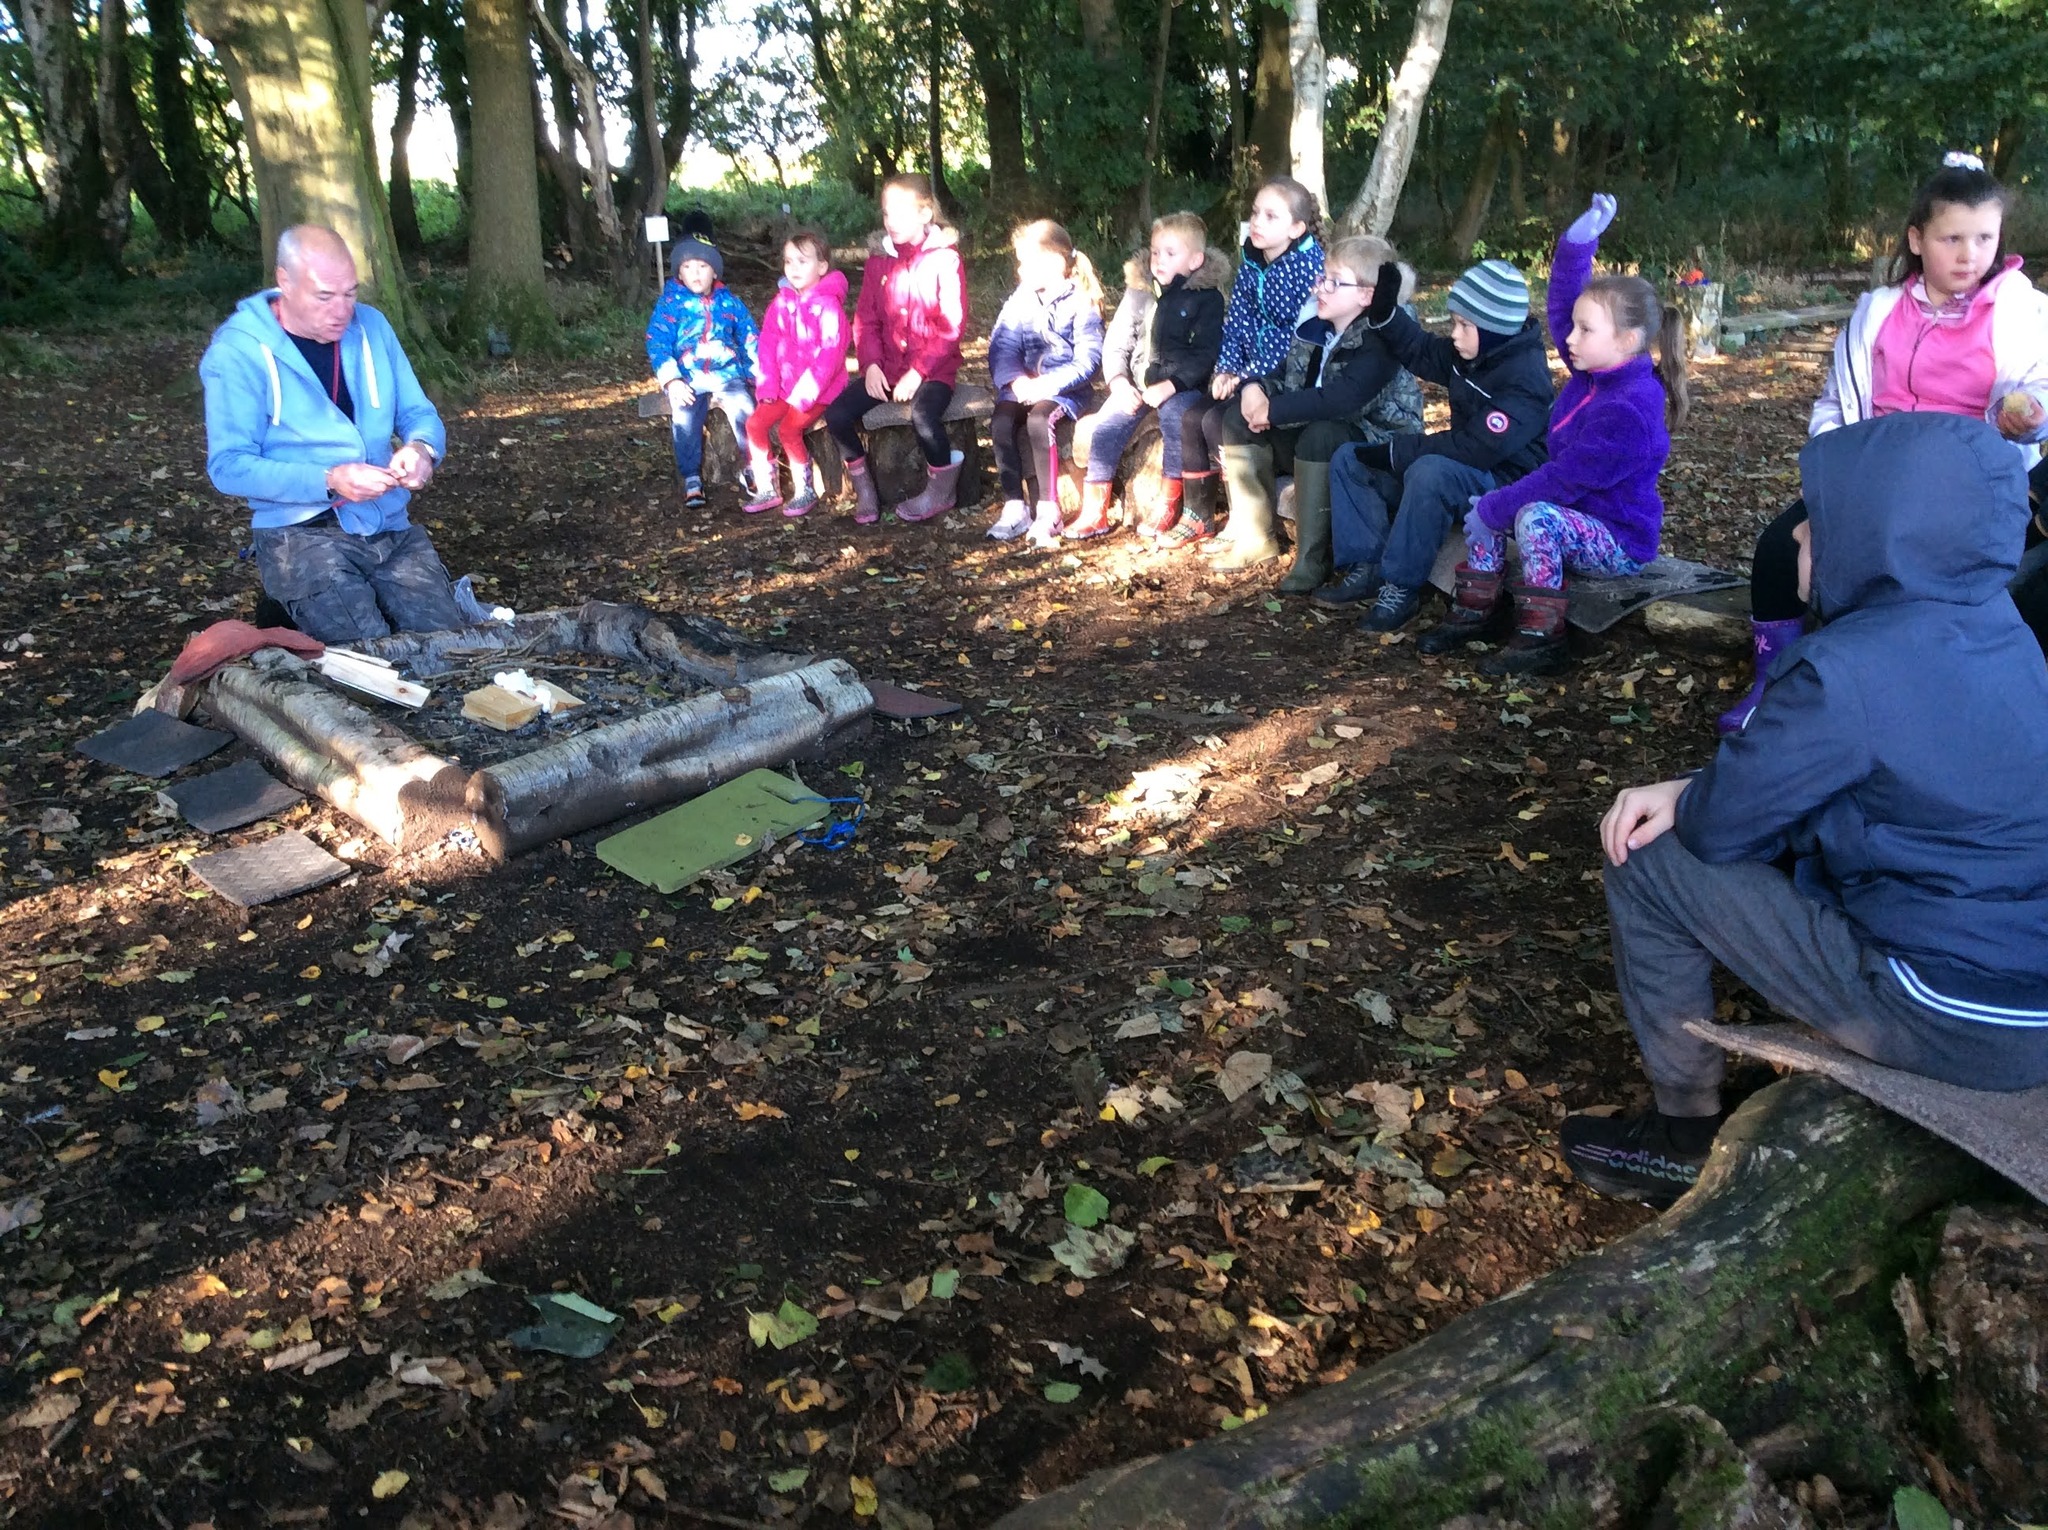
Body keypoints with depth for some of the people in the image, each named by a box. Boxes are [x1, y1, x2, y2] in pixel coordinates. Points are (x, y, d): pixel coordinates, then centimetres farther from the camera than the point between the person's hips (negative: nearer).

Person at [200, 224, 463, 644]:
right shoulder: (238, 350, -5)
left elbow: (419, 414, 15)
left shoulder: (371, 326, 10)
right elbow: (228, 465, -8)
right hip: (301, 531, -4)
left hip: (390, 526, 5)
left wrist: (421, 448, -10)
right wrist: (329, 481, -21)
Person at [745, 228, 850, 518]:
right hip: (785, 386, 6)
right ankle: (766, 490, 2)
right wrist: (768, 386, -5)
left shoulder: (828, 306, -13)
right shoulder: (780, 303, 8)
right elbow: (769, 345, 8)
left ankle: (804, 491, -5)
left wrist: (804, 394, -22)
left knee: (789, 428, -23)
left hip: (819, 389, -6)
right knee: (755, 423, -10)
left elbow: (830, 355, -18)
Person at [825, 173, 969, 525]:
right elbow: (866, 318, 9)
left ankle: (941, 489, -8)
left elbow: (951, 325, -11)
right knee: (837, 415, -16)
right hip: (887, 365, 5)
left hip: (934, 368, -5)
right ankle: (864, 489, 7)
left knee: (923, 417, -36)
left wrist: (918, 371, -18)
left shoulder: (945, 257, -7)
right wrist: (870, 364, -8)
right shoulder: (879, 257, 8)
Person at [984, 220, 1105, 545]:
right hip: (1024, 386, 5)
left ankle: (1048, 511, -29)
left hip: (1065, 388, -4)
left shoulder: (1080, 304, -3)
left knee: (1039, 419, -34)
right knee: (1000, 421, -25)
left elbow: (1087, 362, -12)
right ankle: (1014, 506, -21)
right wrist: (1016, 381, -18)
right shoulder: (1019, 302, 11)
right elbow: (1001, 350, 3)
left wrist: (1045, 385, -22)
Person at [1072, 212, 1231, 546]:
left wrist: (1169, 386, -23)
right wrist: (1118, 381, -11)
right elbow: (1115, 343, 8)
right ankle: (1094, 509, -9)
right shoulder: (1138, 291, 8)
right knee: (1106, 425, -17)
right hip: (1136, 383, 4)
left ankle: (1168, 505, -23)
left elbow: (1204, 355, -11)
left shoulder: (1206, 297, -4)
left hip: (1182, 385, -4)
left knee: (1175, 412, -33)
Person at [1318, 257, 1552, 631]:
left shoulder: (1526, 379, -24)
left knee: (1429, 471, -41)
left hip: (1505, 484, -10)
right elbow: (1421, 351, 17)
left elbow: (1478, 449, -31)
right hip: (1457, 468, 10)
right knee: (1349, 458, 3)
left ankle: (1401, 588, -29)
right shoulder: (1469, 355, 2)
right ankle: (1367, 567, -7)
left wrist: (1395, 452, -25)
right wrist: (1383, 310, -1)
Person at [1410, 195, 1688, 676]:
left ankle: (1540, 639, -25)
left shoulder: (1628, 412, -28)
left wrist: (1492, 510, -19)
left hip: (1620, 543, -10)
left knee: (1536, 517, -34)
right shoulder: (1594, 372, 0)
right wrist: (1579, 242, -5)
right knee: (1487, 505, 2)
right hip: (1579, 515, 10)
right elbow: (1564, 305, 7)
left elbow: (1564, 479, -27)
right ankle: (1473, 612, 6)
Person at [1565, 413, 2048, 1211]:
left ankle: (1685, 1136, 15)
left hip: (1957, 1020, -8)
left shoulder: (1850, 670, -25)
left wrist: (1685, 801, 8)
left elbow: (1720, 824, -14)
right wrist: (1690, 791, 1)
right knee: (1778, 811, 21)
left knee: (1648, 865, -2)